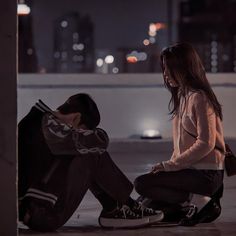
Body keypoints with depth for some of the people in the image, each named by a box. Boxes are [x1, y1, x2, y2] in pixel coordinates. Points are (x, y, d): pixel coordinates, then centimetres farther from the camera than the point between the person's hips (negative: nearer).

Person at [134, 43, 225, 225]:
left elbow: (205, 143, -21)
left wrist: (170, 165, -17)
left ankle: (198, 202, -14)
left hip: (205, 174, -9)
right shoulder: (182, 96, 15)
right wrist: (171, 165, 3)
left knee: (142, 184, -16)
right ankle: (203, 202, 5)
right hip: (191, 169, 10)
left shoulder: (199, 98, -13)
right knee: (150, 203, 9)